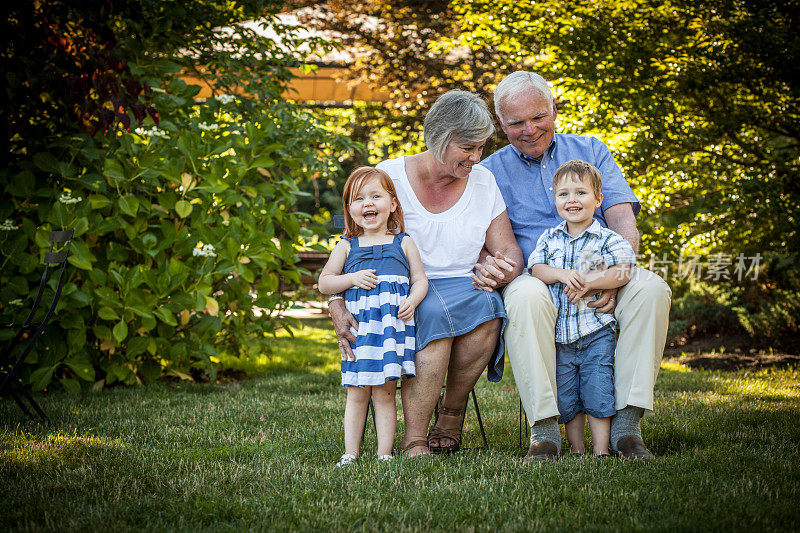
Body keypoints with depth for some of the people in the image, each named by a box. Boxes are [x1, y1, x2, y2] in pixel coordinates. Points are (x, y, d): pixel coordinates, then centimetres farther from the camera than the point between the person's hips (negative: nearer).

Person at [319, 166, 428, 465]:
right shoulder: (347, 247, 12)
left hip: (393, 326, -1)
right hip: (358, 328, 1)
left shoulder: (403, 243, 12)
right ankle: (350, 454, 9)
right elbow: (324, 284, 13)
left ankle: (384, 454, 3)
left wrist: (412, 300, -9)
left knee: (384, 394, -1)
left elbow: (420, 279, 12)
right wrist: (353, 278, -4)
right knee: (357, 394, 2)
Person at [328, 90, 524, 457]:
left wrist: (500, 271, -18)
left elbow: (510, 253, 8)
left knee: (486, 306, -33)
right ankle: (413, 441, -32)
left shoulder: (483, 181, 8)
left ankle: (451, 413, -11)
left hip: (462, 287, 3)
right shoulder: (390, 176, -3)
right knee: (435, 313, -37)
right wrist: (338, 305, -24)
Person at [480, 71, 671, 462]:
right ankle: (544, 428, -33)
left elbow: (622, 219, 3)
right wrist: (483, 264, -18)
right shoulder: (490, 172, 14)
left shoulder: (590, 151, 15)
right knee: (525, 296, -38)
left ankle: (627, 422, -28)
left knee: (651, 289, -31)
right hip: (536, 276, -1)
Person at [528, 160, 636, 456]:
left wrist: (587, 282, -19)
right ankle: (576, 451, 19)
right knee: (566, 398, 7)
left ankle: (601, 451, 4)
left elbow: (622, 273, -13)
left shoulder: (607, 240, -2)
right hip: (559, 335, 3)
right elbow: (536, 269, 0)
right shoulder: (549, 239, 10)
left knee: (597, 394, -4)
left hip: (595, 332, -3)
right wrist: (561, 275, -18)